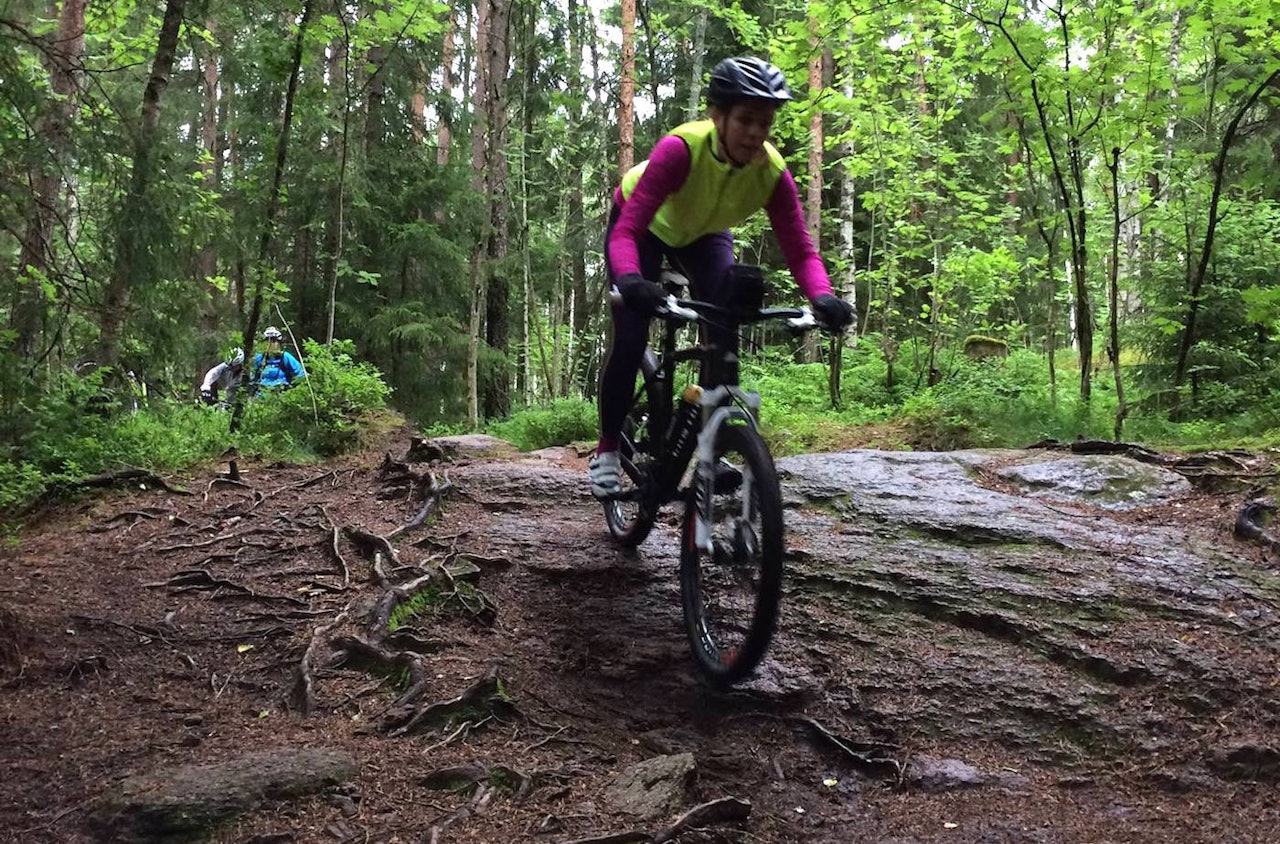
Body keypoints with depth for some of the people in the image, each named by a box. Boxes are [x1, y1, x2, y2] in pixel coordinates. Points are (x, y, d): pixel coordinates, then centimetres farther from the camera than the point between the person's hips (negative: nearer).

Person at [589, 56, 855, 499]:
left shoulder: (772, 171, -28)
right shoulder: (681, 149, -40)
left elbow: (800, 250, -31)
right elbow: (627, 230, -46)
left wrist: (823, 297, -51)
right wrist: (630, 281, -66)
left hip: (703, 233, 3)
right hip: (646, 227, -3)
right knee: (630, 340, -14)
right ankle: (607, 448, 7)